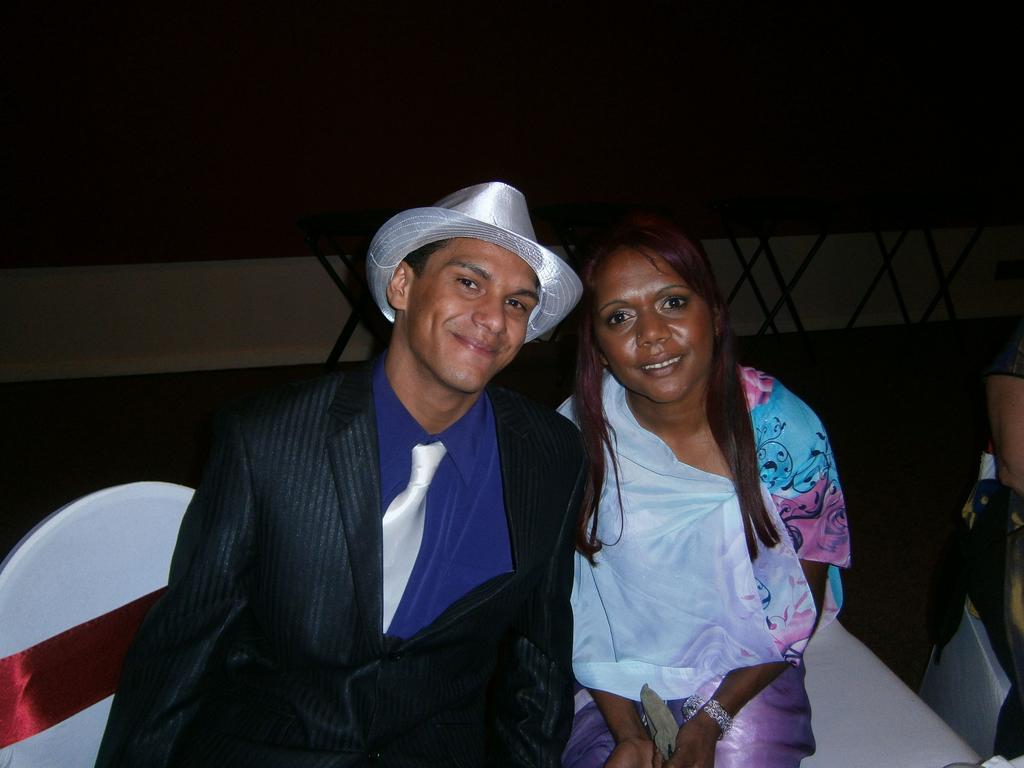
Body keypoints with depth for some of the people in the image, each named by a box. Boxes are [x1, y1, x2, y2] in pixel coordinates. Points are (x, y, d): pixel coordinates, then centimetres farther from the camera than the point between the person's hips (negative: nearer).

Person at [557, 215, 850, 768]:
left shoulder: (784, 428, -16)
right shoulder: (575, 437, -15)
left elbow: (802, 596, -7)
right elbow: (572, 599, -5)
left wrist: (711, 721, -11)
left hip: (746, 679, 0)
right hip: (616, 688, 1)